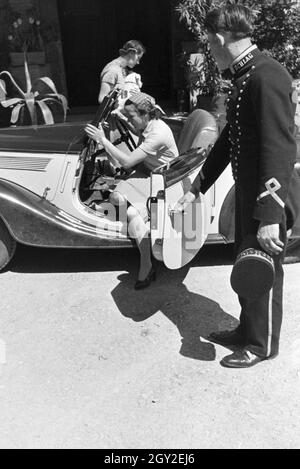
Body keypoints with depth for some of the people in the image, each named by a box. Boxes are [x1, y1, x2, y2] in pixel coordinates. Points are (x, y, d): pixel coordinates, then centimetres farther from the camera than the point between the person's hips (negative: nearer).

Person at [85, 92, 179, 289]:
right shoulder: (146, 126, 4)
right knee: (116, 197, -17)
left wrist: (103, 140, -19)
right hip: (146, 173, 9)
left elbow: (127, 161, -24)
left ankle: (146, 266, -16)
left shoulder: (159, 134, -25)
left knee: (133, 213, -28)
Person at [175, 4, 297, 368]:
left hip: (266, 195, -9)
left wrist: (269, 218, -28)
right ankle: (247, 331, 38)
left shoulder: (267, 76, -18)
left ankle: (262, 345, 26)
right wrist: (197, 187, 18)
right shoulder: (242, 78, 13)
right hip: (246, 188, 9)